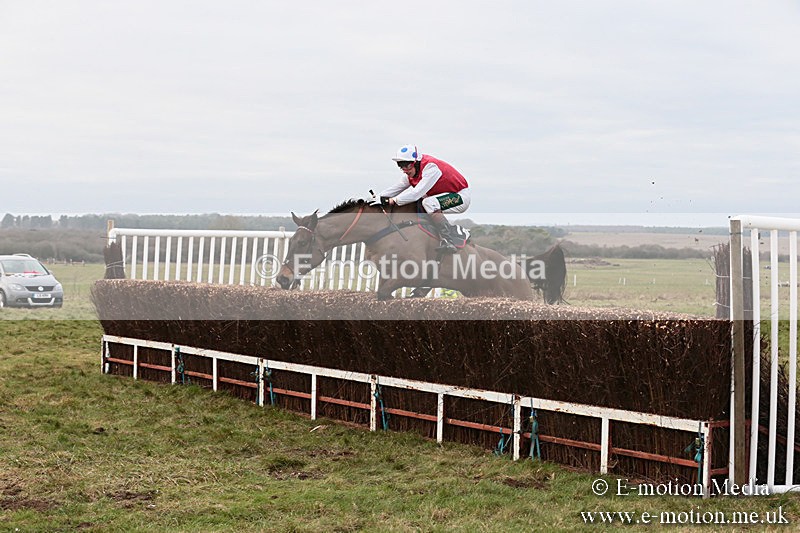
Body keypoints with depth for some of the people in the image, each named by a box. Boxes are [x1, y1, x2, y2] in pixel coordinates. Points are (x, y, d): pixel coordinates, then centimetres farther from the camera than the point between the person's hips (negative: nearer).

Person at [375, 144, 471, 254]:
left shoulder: (431, 167, -26)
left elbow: (417, 192, -33)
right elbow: (396, 188, 1)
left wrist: (394, 200, -32)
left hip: (461, 196, -9)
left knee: (428, 204, -31)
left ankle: (448, 243, -30)